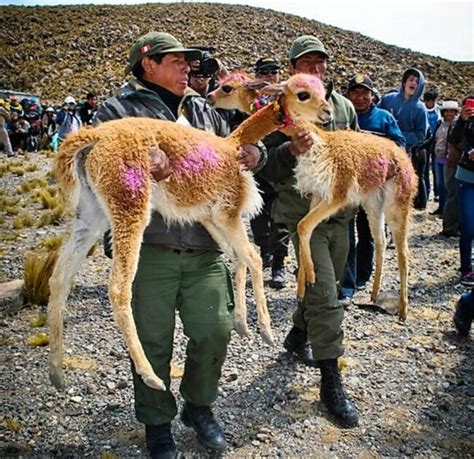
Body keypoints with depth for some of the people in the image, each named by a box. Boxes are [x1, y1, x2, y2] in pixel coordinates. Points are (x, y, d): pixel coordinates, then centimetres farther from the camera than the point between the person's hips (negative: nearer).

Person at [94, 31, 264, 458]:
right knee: (153, 340, 8)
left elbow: (230, 153, 22)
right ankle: (157, 422, 31)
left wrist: (251, 153, -1)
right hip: (149, 249, -4)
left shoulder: (202, 109, 18)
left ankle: (199, 406, 36)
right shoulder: (120, 108, 2)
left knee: (215, 331, 10)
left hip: (205, 249, 5)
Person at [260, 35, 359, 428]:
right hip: (303, 215, -6)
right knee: (324, 296, -9)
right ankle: (331, 382, 1)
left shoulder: (344, 106, 11)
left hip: (340, 214, 6)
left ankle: (298, 337, 44)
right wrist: (291, 150, -30)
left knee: (327, 288, 19)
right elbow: (267, 167, -12)